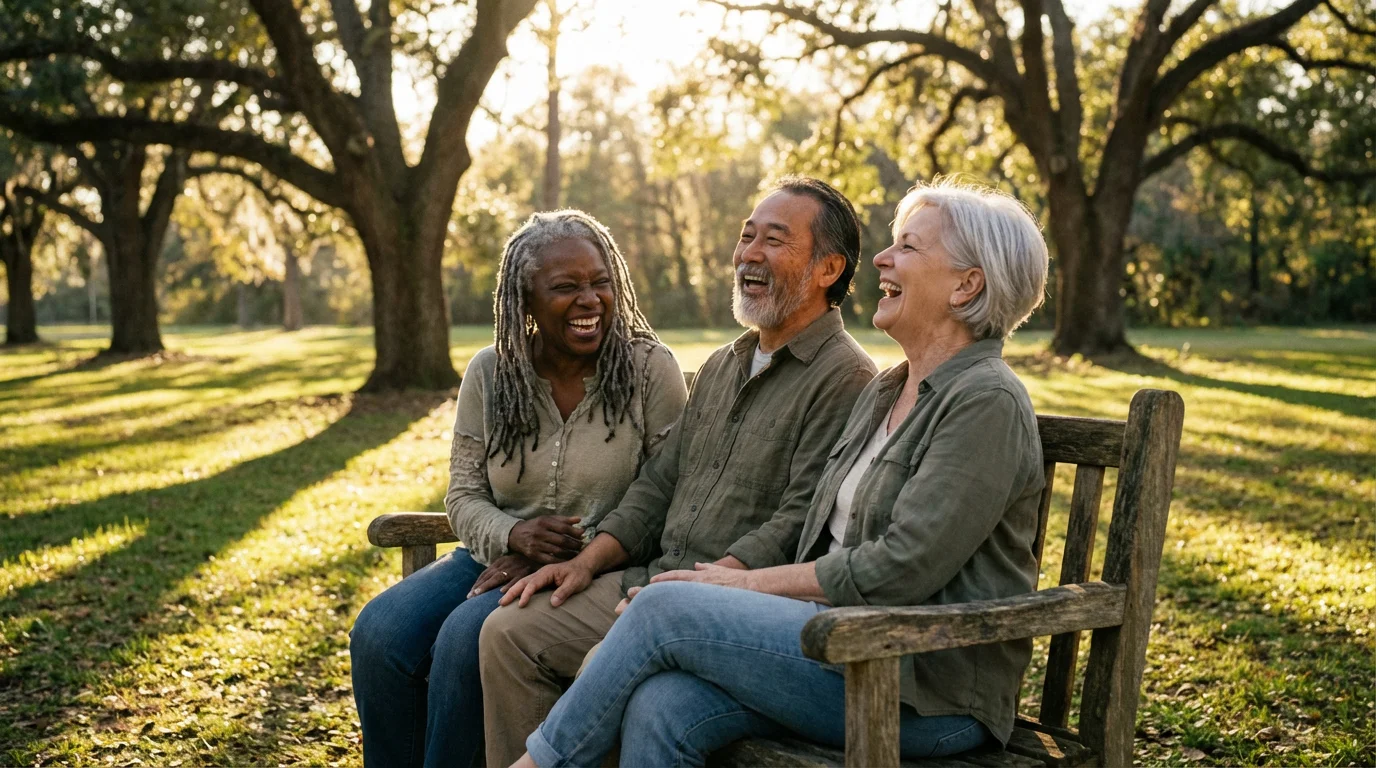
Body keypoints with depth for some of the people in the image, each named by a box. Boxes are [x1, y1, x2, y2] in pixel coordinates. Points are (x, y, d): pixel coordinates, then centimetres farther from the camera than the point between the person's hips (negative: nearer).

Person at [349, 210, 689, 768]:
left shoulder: (650, 370, -7)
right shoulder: (490, 374, 3)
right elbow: (463, 497, 6)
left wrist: (574, 557, -16)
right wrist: (516, 536, -16)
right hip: (498, 557, 4)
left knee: (465, 637, -28)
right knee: (377, 634, -19)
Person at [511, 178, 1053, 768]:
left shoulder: (988, 402, -11)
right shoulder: (885, 392, 18)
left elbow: (900, 569, -17)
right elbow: (827, 540, 17)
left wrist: (752, 582, -8)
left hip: (930, 690, -7)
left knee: (662, 608, -16)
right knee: (658, 709, -18)